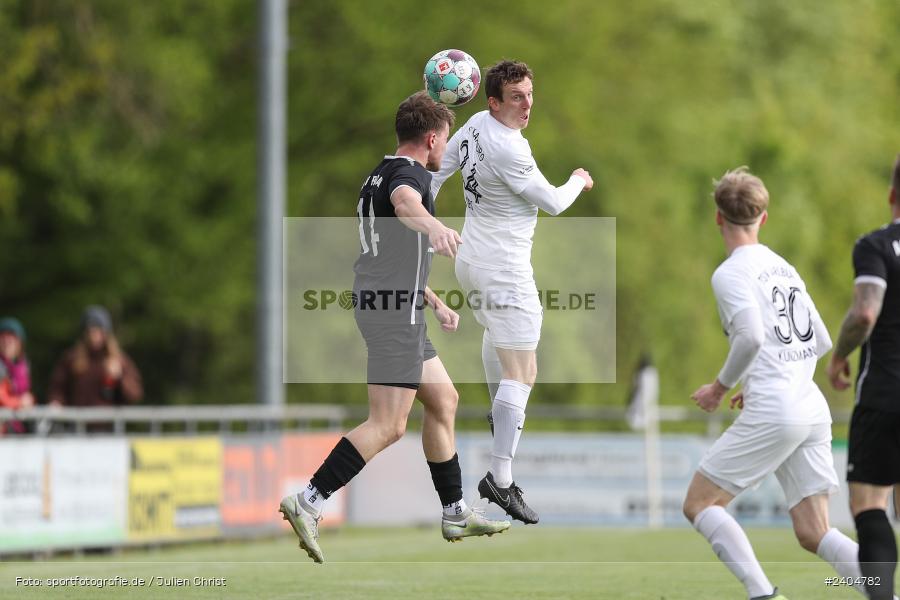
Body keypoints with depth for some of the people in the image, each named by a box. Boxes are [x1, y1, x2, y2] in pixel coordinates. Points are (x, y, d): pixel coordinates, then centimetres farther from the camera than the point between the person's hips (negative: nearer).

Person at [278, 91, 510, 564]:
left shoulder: (379, 175, 20)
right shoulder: (410, 173, -11)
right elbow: (404, 202, -39)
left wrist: (435, 303, 40)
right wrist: (432, 224, -60)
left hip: (383, 304, 11)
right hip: (395, 310, -11)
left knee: (444, 400, 20)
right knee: (387, 426, -12)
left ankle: (455, 514, 26)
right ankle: (308, 504, -17)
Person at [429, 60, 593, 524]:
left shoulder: (475, 124, -1)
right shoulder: (509, 150, -26)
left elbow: (437, 168, 11)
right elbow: (552, 203, -15)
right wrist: (578, 181, 6)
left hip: (470, 260, 10)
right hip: (504, 271, -10)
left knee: (495, 330, 38)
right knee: (521, 372, -10)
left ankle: (499, 413, 59)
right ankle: (500, 479, -16)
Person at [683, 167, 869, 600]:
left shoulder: (730, 273, -4)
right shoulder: (784, 268, 19)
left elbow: (751, 336, -19)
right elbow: (821, 343, 20)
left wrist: (721, 386, -4)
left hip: (771, 414, -7)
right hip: (814, 410, 7)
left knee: (699, 504, 6)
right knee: (814, 534, 5)